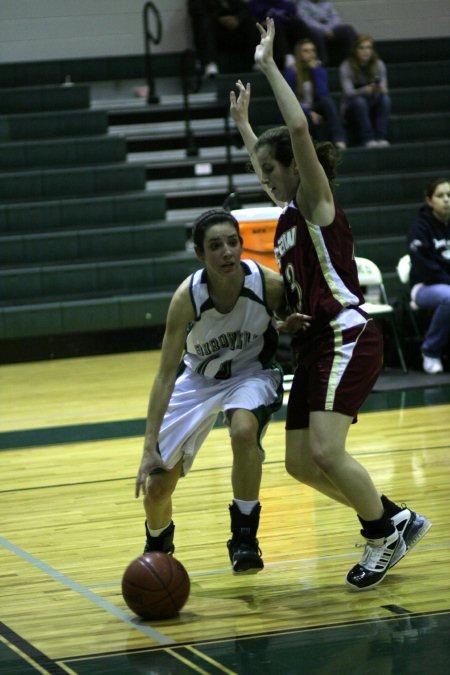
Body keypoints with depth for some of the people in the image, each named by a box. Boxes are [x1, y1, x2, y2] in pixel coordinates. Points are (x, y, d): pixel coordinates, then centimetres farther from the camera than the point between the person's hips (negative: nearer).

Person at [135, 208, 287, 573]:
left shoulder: (270, 284, -28)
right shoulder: (187, 296, -29)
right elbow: (166, 374, -26)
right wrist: (150, 448, -30)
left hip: (251, 372, -1)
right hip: (198, 376, 1)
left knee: (244, 431, -37)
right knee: (156, 485, 2)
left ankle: (244, 538, -18)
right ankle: (157, 547, 39)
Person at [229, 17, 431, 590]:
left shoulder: (316, 200, -5)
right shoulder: (288, 212, 17)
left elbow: (299, 131, -20)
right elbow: (265, 158, 40)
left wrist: (268, 65, -15)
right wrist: (242, 121, 47)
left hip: (347, 337, -9)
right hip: (314, 343, 9)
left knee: (325, 452, -21)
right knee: (300, 464, 3)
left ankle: (384, 534, -2)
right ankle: (395, 521, 16)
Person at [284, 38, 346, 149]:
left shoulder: (319, 70, 5)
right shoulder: (291, 73, -5)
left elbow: (323, 93, -13)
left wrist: (316, 70, -14)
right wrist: (309, 113, -20)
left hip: (315, 109, 4)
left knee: (327, 101, -32)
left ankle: (339, 139, -40)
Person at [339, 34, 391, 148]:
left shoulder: (378, 65, -1)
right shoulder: (346, 67, -11)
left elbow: (384, 89, -5)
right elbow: (348, 92, -22)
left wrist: (381, 89, -32)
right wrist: (365, 90, -42)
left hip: (373, 106, 3)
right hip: (352, 108, -3)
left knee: (385, 98, -28)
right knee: (359, 100, -36)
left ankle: (381, 138, -33)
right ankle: (368, 139, -40)